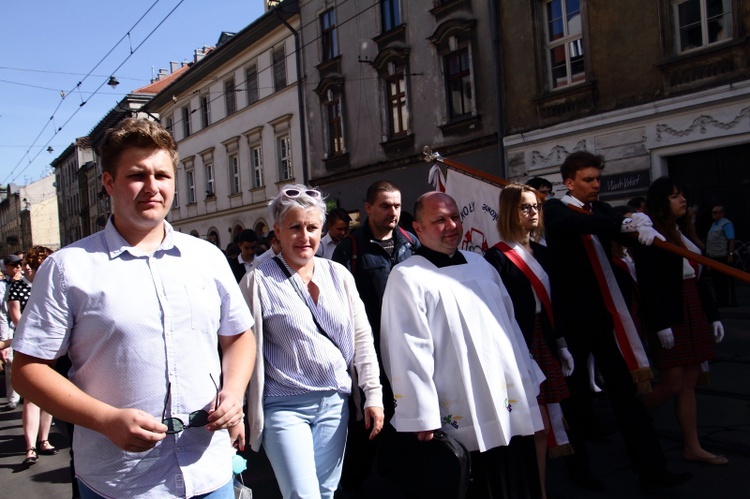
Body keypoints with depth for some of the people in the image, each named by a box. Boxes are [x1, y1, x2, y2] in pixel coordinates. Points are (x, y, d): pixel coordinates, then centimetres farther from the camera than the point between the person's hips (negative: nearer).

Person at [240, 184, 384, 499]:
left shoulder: (338, 275, 6)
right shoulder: (259, 281, -7)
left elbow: (362, 336, 9)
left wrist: (373, 395, 6)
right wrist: (245, 416, -6)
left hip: (335, 402, 4)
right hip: (285, 406, -4)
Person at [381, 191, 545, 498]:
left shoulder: (480, 264, 13)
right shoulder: (406, 278, -10)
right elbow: (408, 353, -14)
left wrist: (529, 379, 18)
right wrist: (423, 418, -16)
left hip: (513, 409, 7)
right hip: (463, 423, -6)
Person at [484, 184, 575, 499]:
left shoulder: (541, 253, 11)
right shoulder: (497, 258, -12)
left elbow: (552, 307, 15)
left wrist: (562, 346, 16)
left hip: (545, 344, 7)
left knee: (541, 425, 13)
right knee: (536, 425, -3)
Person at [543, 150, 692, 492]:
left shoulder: (601, 210, 11)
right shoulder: (555, 210, -6)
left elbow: (627, 237, -2)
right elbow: (575, 225, -29)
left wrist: (642, 226, -24)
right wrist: (624, 224, -39)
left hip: (604, 313, 4)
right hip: (572, 316, -4)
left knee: (624, 389, 5)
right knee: (577, 391, 9)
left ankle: (651, 469, 9)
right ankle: (579, 462, 27)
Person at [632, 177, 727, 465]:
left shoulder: (683, 232, 13)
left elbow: (697, 277, 15)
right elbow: (647, 285, -16)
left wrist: (713, 315, 12)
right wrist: (661, 324, -19)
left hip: (693, 314, 8)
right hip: (668, 317, -7)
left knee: (689, 383, 10)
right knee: (672, 385, -4)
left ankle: (693, 448, 17)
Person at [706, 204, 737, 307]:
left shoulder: (726, 224, -10)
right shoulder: (714, 224, 17)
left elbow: (731, 240, -16)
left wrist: (731, 254, -22)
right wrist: (708, 254, 18)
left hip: (723, 257, -9)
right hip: (714, 257, 9)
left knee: (725, 281, -4)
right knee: (716, 280, 12)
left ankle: (729, 301, 1)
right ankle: (720, 301, 20)